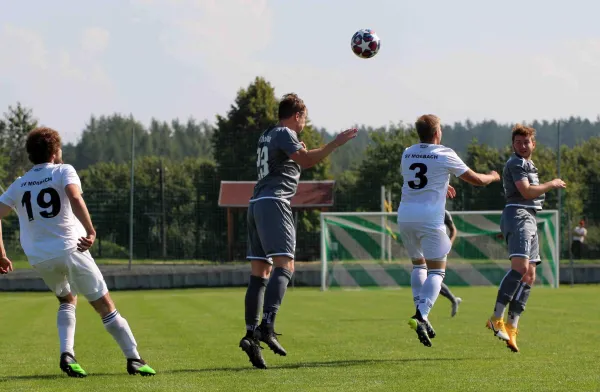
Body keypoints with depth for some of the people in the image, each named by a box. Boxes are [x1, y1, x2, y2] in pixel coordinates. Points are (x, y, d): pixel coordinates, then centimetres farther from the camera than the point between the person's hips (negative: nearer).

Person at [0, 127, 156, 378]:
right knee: (105, 306, 6)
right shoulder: (63, 171, -1)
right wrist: (90, 231, -26)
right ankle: (134, 359, 4)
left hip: (39, 259, 5)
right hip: (70, 249, -4)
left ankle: (66, 354, 4)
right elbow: (75, 199, -21)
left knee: (67, 300, 27)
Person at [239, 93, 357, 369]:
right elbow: (305, 161, -18)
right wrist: (334, 144, -16)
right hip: (274, 202, -9)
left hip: (256, 204, 9)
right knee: (284, 266, -18)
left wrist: (298, 153, 40)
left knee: (259, 274, 5)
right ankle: (267, 326, -33)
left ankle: (251, 334, -3)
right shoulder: (285, 133, -2)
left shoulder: (266, 137, 25)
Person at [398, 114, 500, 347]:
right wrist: (493, 177, 25)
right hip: (430, 218, -5)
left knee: (418, 264, 22)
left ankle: (420, 312, 10)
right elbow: (476, 180, 3)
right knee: (436, 271, 0)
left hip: (405, 216, 5)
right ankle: (421, 315, -21)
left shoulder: (407, 154, 11)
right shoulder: (444, 155, -4)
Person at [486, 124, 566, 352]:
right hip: (518, 215, -11)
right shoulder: (516, 163, -6)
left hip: (529, 220, 11)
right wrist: (551, 185, -6)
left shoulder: (528, 164, 26)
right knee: (520, 267, -25)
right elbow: (526, 192, -17)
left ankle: (512, 326, 3)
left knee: (529, 276, 5)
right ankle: (497, 318, -28)